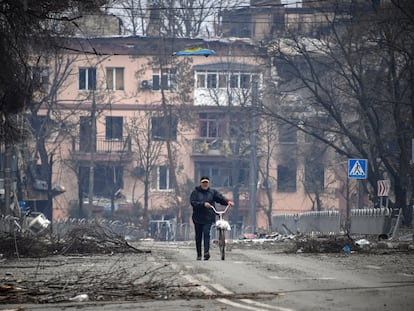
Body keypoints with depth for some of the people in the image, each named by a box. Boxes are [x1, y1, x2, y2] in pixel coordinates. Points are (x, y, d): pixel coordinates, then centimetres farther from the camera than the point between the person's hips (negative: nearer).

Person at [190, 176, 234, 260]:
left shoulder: (212, 192, 8)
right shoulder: (195, 192, 2)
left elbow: (220, 197, -4)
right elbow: (193, 202, -11)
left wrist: (227, 201, -23)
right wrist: (203, 204, -23)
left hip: (208, 217, -1)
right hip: (198, 217, 1)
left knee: (206, 233, -18)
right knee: (198, 237, 8)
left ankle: (206, 252, -26)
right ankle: (199, 254, 18)